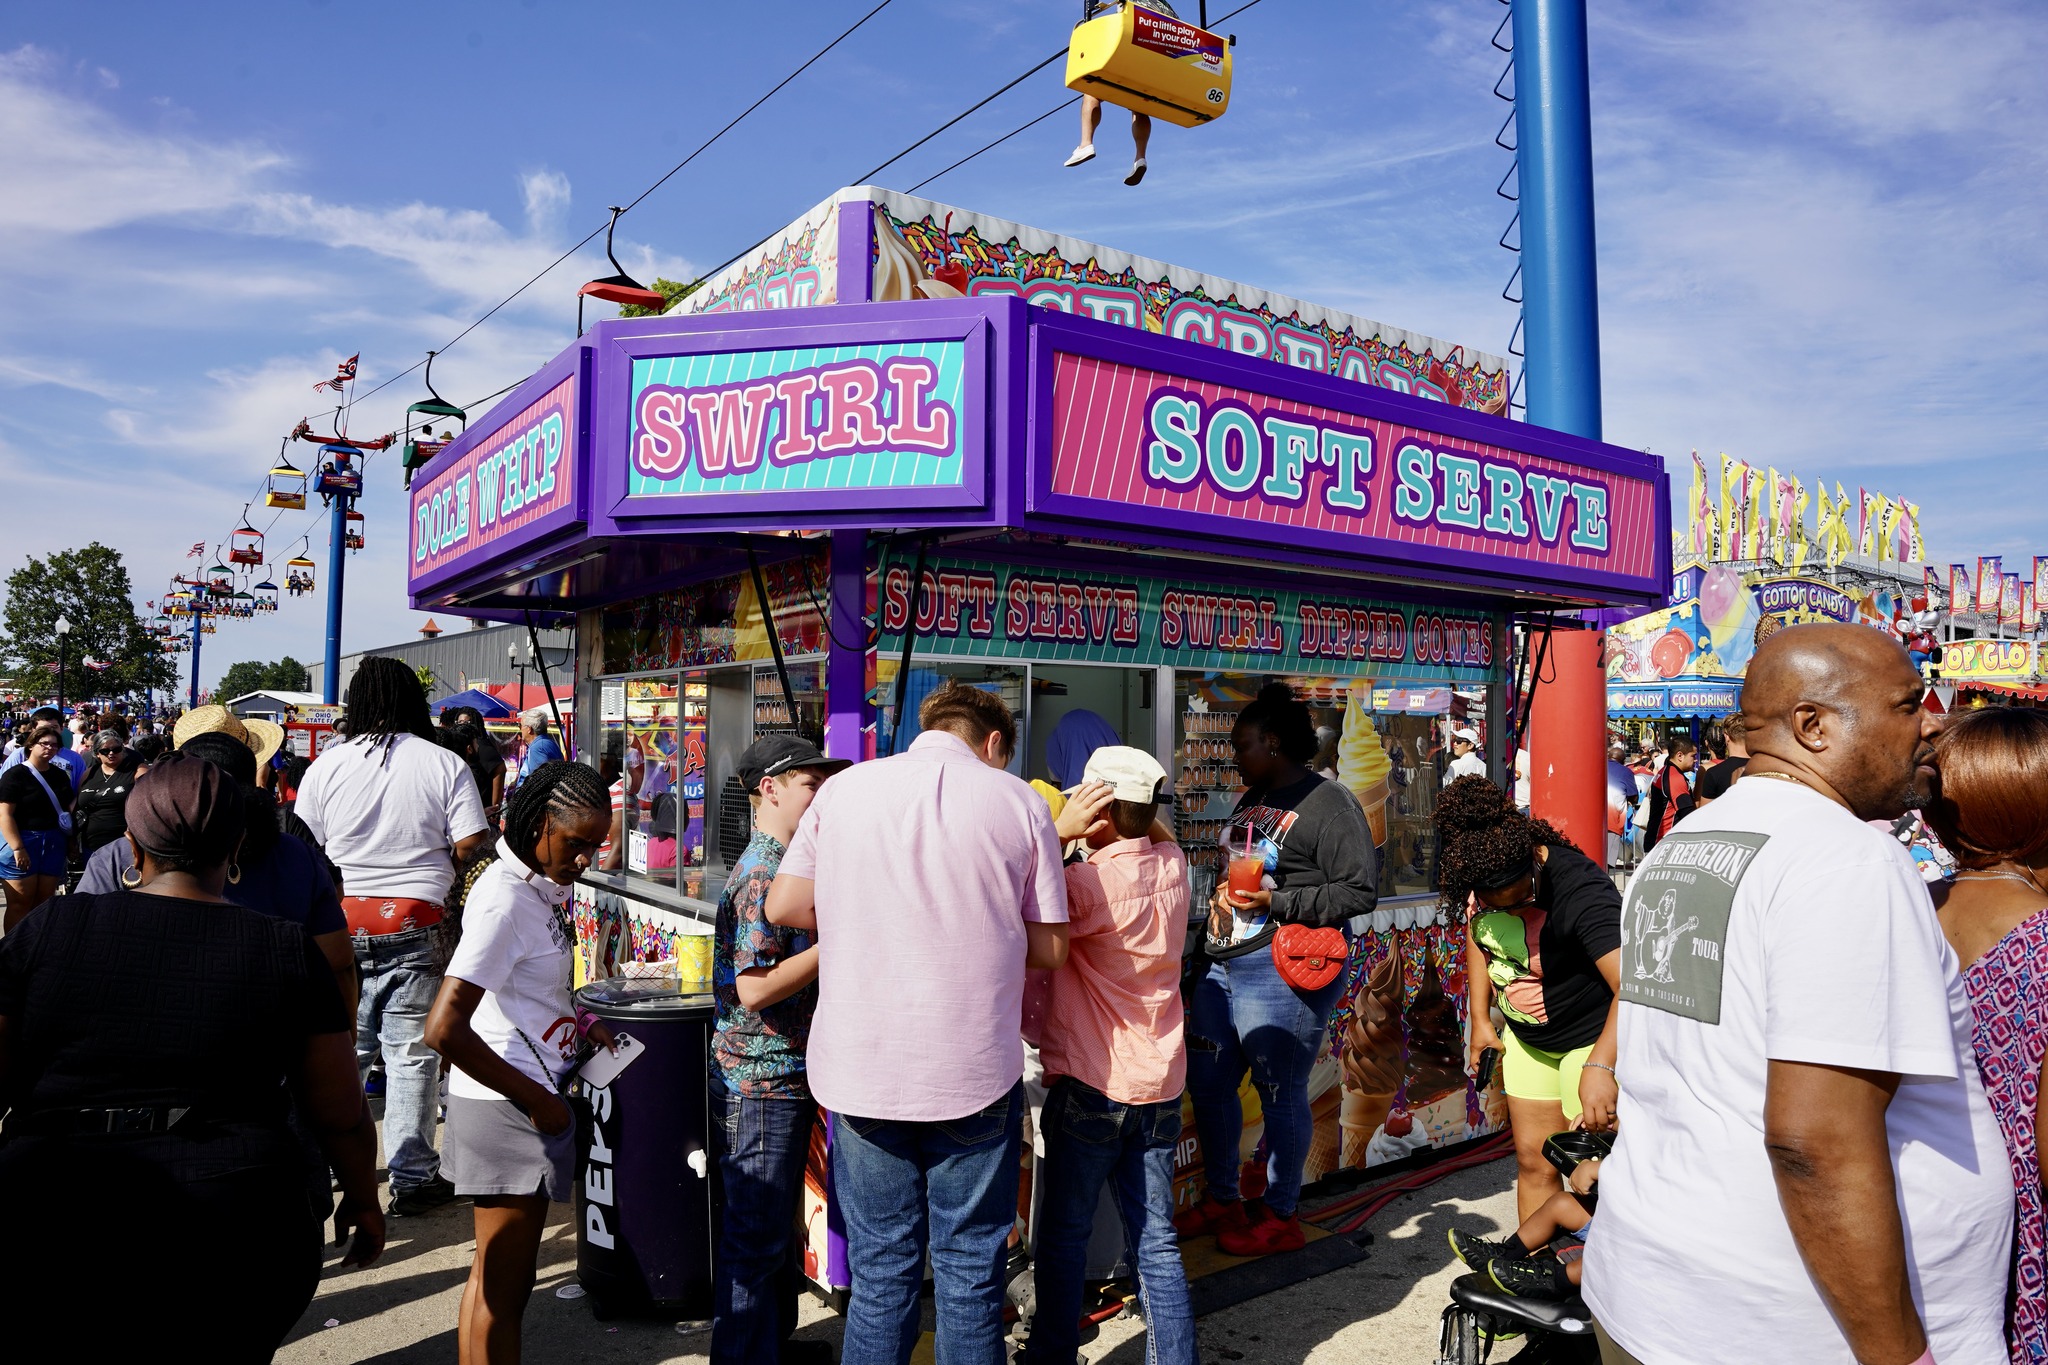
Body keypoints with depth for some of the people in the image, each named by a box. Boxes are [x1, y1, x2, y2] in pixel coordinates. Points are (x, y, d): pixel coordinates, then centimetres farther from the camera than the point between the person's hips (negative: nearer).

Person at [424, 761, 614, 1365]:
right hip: (509, 1108, -9)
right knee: (503, 1285, 5)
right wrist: (537, 1101, -22)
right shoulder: (504, 902, -23)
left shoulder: (542, 882, 5)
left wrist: (580, 1022, 8)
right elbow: (444, 1030, -30)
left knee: (499, 1273, 21)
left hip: (529, 1099, 9)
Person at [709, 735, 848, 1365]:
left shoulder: (779, 865, 11)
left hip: (785, 1078, 10)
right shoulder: (762, 875, -20)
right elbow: (756, 987, -27)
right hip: (761, 1083, -10)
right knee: (755, 1234, 2)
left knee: (778, 1225, 22)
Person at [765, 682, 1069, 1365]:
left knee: (881, 1273, 14)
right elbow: (1048, 946, 1)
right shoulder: (1019, 802, -1)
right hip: (976, 1071, -1)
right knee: (970, 1272, 13)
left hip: (862, 1070, 1)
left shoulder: (843, 789, 2)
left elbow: (784, 907, 6)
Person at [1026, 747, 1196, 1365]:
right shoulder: (1172, 865, 0)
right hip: (1160, 1083, 6)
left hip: (1089, 1087, -6)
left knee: (1064, 1234, 12)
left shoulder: (1090, 883, -21)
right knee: (1156, 1240, 13)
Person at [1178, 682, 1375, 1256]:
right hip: (1221, 965, 9)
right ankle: (1221, 1199, 33)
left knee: (1280, 1095, 4)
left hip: (1281, 972, -9)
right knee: (1207, 1083, 14)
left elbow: (1360, 892, -16)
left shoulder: (1331, 805, -11)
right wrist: (1222, 897, 10)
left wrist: (1275, 901, -20)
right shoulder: (1250, 801, 16)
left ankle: (1280, 1216, 23)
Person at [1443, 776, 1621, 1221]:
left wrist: (1599, 1066, -53)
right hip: (1525, 1037, 6)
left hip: (1595, 1038, -6)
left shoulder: (1582, 891, -33)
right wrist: (1479, 1019, 6)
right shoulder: (1480, 878, -14)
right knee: (1533, 1160, 14)